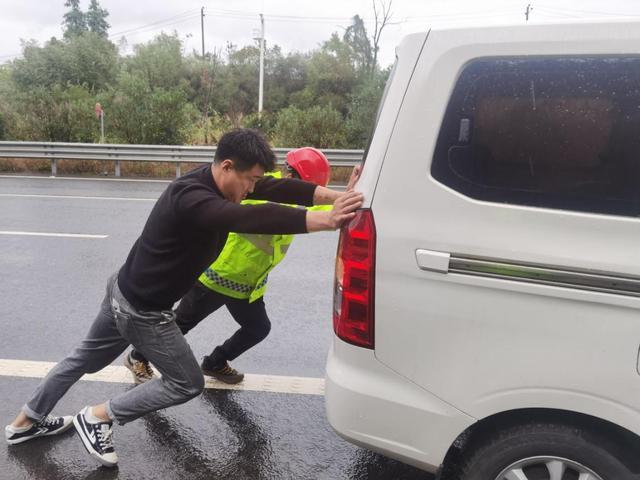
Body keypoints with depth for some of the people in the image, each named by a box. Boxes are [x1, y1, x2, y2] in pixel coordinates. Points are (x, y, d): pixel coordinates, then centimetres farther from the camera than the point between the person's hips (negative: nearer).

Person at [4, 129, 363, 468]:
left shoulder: (218, 184, -5)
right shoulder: (191, 198, -33)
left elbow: (278, 188, -12)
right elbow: (252, 218, -49)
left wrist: (337, 196, -21)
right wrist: (326, 220, -54)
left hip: (125, 293, 10)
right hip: (143, 311, -10)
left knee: (87, 359, 27)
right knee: (187, 383, 7)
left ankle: (26, 422, 47)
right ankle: (97, 417, 17)